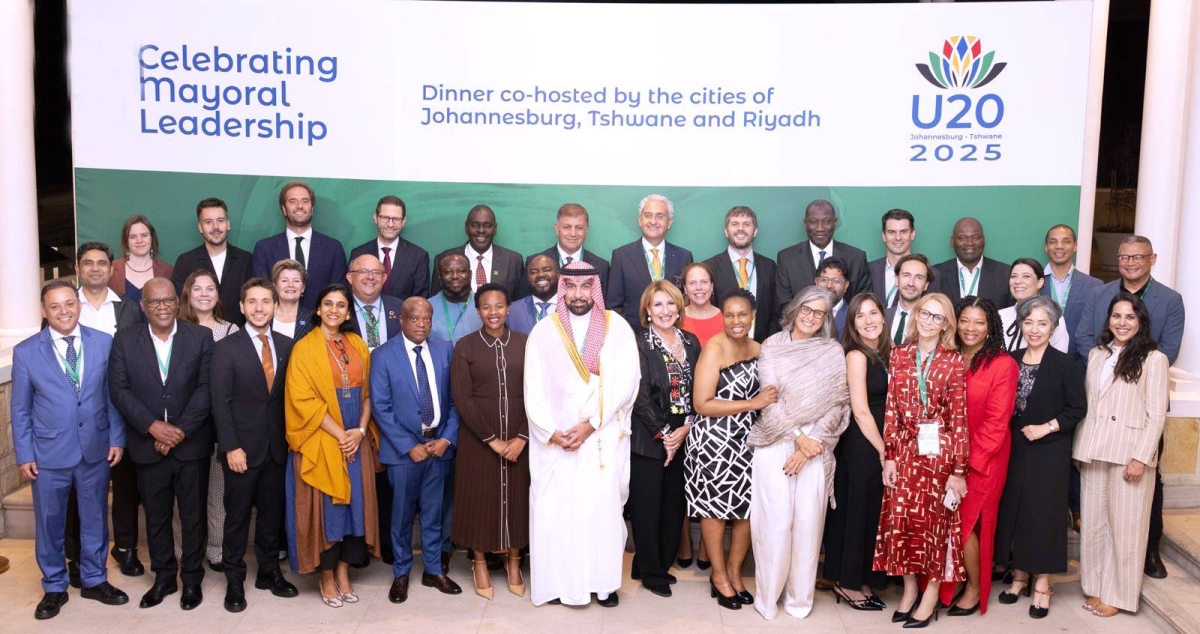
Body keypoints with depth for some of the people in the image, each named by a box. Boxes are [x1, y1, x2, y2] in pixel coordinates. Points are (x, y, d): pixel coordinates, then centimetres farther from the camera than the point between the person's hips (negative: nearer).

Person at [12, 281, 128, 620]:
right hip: (49, 453, -1)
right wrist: (24, 455, -4)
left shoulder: (103, 343, -2)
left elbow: (113, 395, 2)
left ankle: (94, 580, 32)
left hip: (96, 449, 1)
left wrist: (117, 438, -2)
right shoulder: (26, 351, -5)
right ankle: (54, 588, 30)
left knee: (95, 519, 14)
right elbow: (20, 408, -1)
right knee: (49, 523, 12)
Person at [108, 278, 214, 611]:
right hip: (148, 445, 1)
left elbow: (206, 389, -7)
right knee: (156, 517, 13)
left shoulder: (201, 337, -2)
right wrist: (154, 427, -14)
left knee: (193, 515, 8)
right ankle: (164, 577, 29)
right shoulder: (125, 340, 2)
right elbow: (119, 389, -4)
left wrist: (181, 430, -14)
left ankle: (192, 579, 23)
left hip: (191, 444, -1)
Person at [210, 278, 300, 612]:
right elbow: (221, 402, -8)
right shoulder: (226, 347, -4)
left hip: (277, 446, 3)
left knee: (272, 512, 12)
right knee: (237, 515, 7)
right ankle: (234, 580, 19)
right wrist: (231, 447, -13)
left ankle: (269, 572, 26)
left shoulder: (287, 346, 5)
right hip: (242, 447, -3)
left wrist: (290, 437, 0)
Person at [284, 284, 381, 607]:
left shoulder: (358, 345, 10)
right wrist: (339, 434, -14)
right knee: (325, 506, 1)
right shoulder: (304, 348, -4)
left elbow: (368, 392, 10)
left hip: (357, 440, 4)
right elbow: (303, 399, -11)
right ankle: (327, 578, 13)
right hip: (321, 441, -4)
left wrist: (360, 430, -6)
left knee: (354, 503, 6)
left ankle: (343, 573, 18)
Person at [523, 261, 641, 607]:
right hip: (555, 440, 1)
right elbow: (534, 390, 0)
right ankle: (558, 580, 13)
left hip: (603, 438, -1)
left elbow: (626, 382, -7)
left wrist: (589, 425, -14)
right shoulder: (543, 331, 4)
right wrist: (552, 432, -12)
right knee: (554, 508, 1)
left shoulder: (617, 327, 2)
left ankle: (604, 580, 13)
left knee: (603, 505, 0)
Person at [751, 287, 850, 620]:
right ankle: (768, 596, 12)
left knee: (808, 521, 1)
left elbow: (837, 404, 0)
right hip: (776, 444, -1)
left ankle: (800, 596, 17)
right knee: (776, 521, -3)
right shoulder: (772, 347, 3)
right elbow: (770, 399, -3)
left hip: (815, 447, 1)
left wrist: (811, 445, -9)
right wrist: (798, 438, -10)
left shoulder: (833, 352, 6)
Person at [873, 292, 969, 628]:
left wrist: (958, 469, -7)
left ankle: (931, 593, 19)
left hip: (939, 452, -3)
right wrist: (889, 456, 0)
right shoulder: (899, 355, 5)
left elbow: (958, 418, -5)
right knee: (900, 518, 6)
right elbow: (891, 408, 4)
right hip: (905, 450, 3)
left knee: (935, 520, 6)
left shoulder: (954, 361, -3)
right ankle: (909, 588, 22)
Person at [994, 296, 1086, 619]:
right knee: (1012, 511, 8)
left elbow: (1078, 408, -6)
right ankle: (1019, 576, 23)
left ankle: (1043, 585, 13)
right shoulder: (1011, 360, 5)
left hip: (1049, 452, -4)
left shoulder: (1065, 364, -7)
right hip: (1014, 449, 4)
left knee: (1043, 513, 2)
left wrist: (1047, 428, -14)